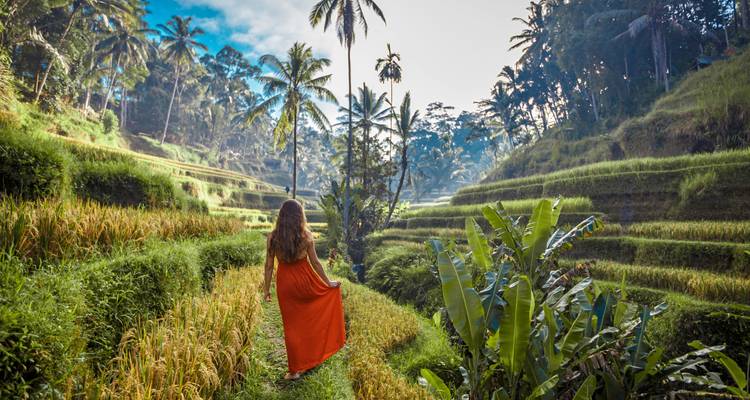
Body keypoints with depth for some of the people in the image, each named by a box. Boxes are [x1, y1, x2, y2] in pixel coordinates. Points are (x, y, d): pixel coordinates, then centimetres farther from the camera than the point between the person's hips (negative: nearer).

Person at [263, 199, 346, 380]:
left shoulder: (273, 236, -10)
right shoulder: (306, 235, -12)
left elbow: (269, 265, -6)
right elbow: (314, 262, -6)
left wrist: (266, 289, 5)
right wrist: (328, 282, 6)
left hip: (285, 283, 0)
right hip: (305, 280, 0)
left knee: (292, 326, 11)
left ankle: (295, 369, 20)